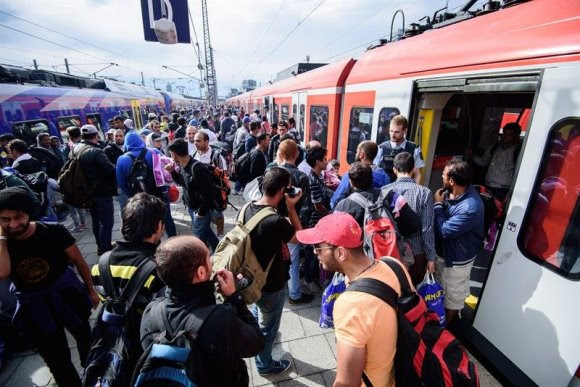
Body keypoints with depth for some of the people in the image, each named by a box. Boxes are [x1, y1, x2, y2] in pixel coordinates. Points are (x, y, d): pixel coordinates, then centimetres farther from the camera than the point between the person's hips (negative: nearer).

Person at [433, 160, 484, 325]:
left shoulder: (470, 208, -36)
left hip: (457, 258, -8)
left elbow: (443, 231, -30)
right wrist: (440, 203, -12)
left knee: (453, 295, 18)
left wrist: (438, 204, -22)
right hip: (442, 250, 8)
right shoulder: (450, 192, -10)